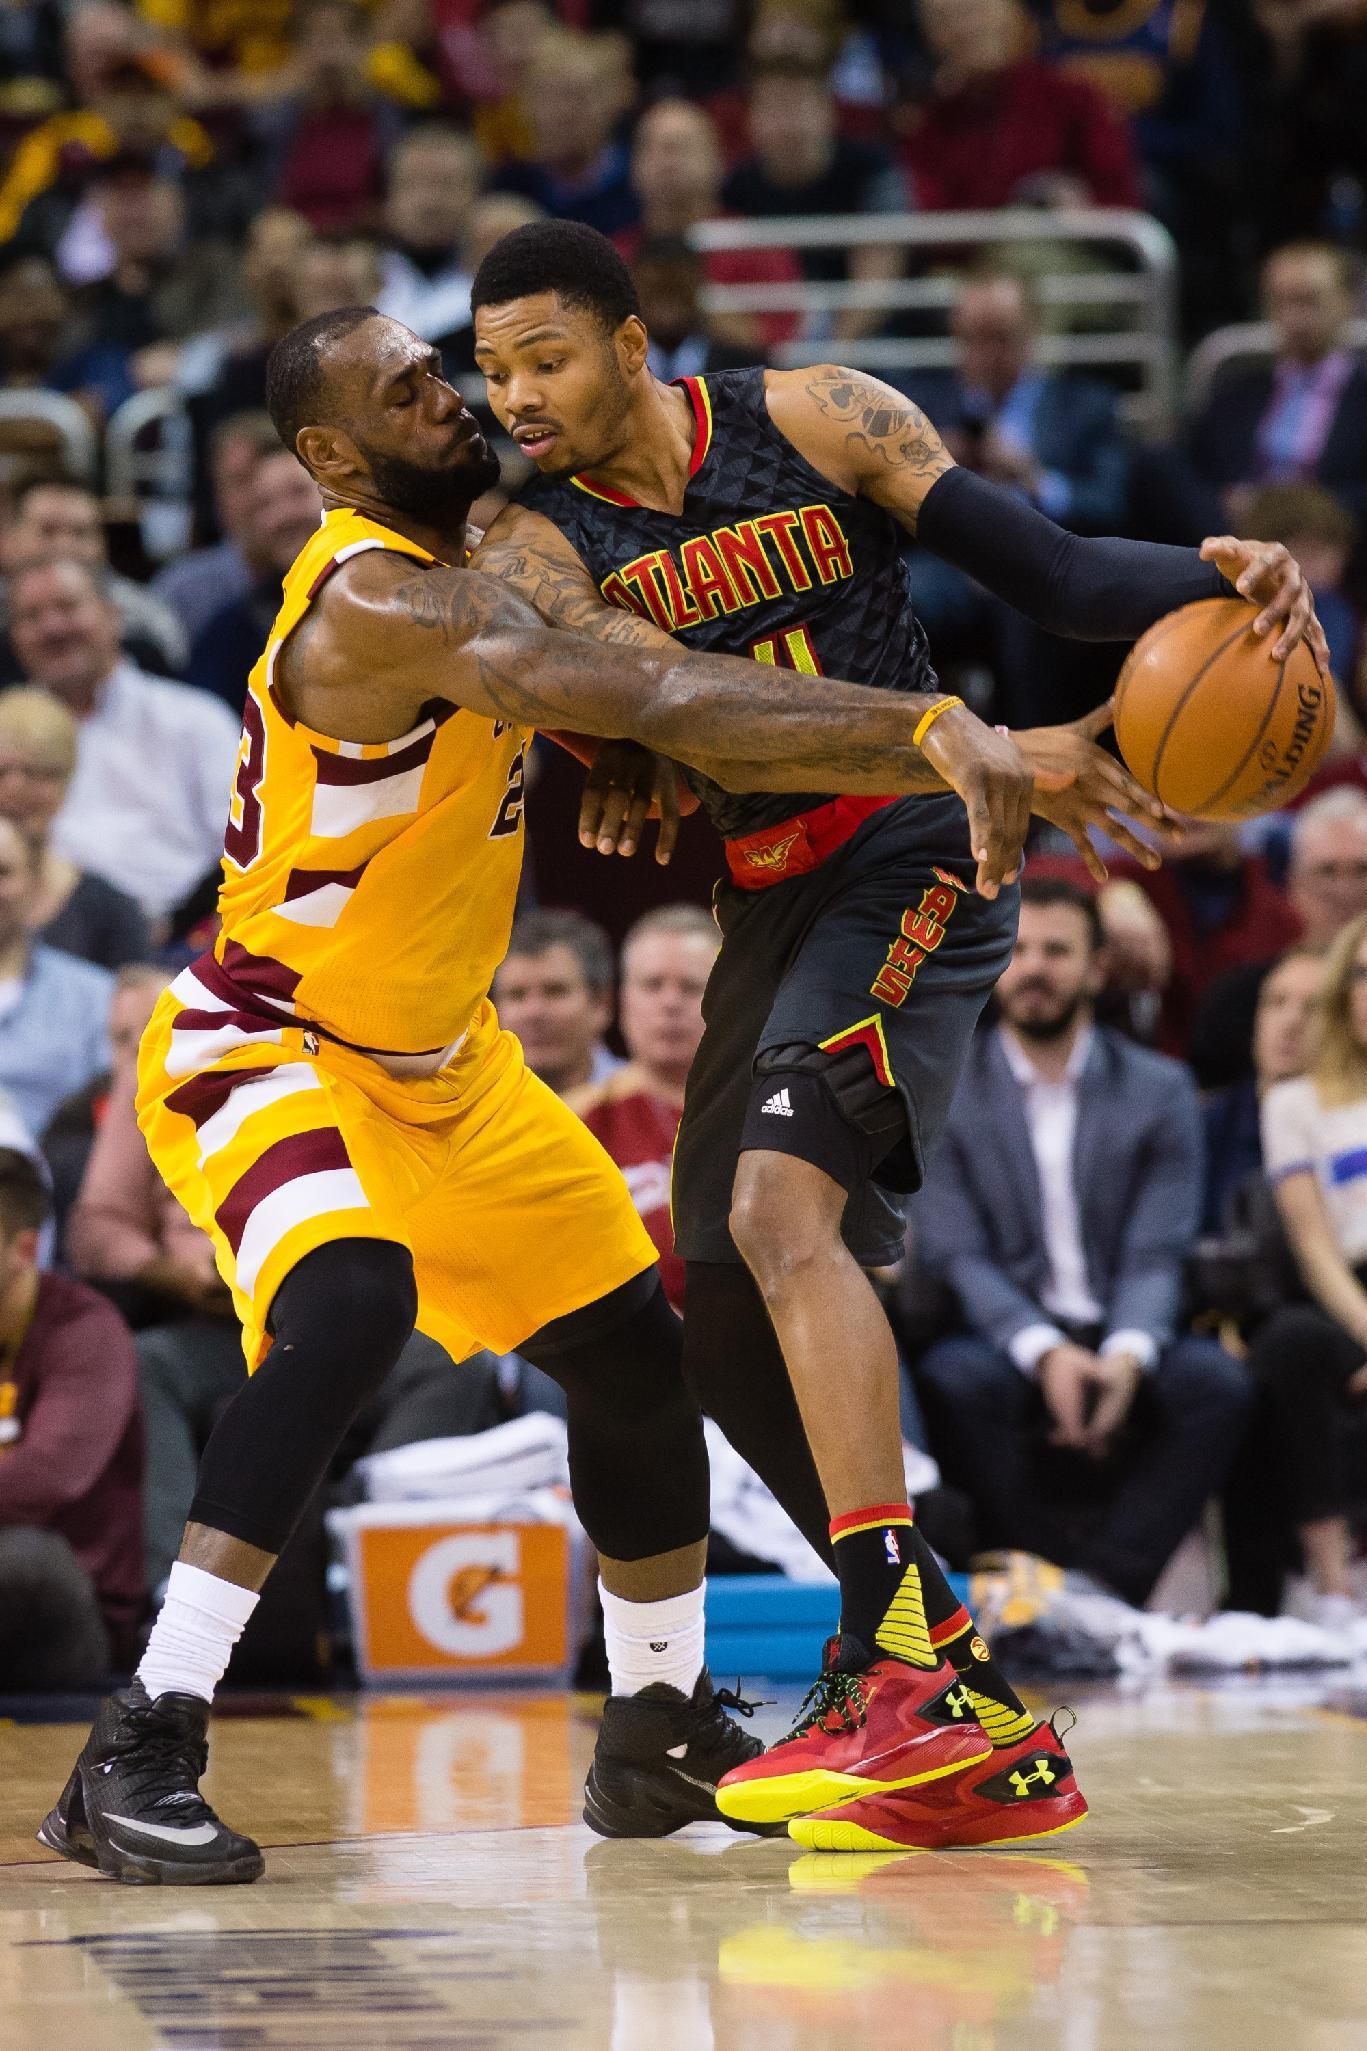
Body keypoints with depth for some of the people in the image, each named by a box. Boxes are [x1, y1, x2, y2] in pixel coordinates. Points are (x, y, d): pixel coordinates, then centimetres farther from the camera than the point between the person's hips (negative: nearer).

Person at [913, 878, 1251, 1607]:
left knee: (1215, 1379, -30)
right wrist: (1046, 1353, -23)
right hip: (1005, 1342, -1)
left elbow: (1156, 1257, -1)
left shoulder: (1160, 1091, 8)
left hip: (1122, 1339, 1)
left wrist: (1126, 1356, -23)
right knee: (954, 1379, -35)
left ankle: (1105, 1586, -31)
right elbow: (955, 1254, -4)